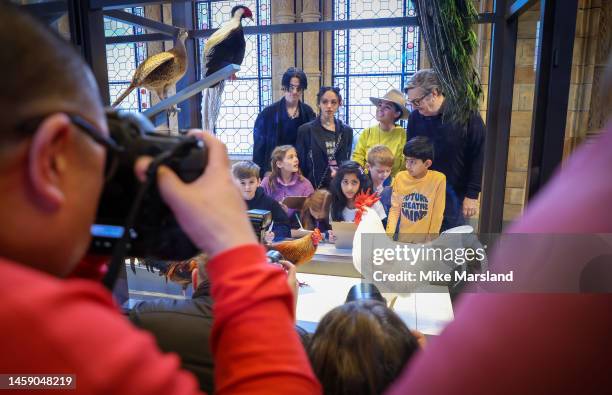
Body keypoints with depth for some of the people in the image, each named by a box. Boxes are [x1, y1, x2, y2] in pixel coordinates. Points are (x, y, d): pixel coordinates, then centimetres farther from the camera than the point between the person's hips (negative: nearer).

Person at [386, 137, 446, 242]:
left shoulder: (438, 179, -13)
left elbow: (437, 214, -7)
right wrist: (388, 235, -9)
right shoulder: (400, 177, -5)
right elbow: (395, 209, 0)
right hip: (401, 239, 2)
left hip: (424, 241, -2)